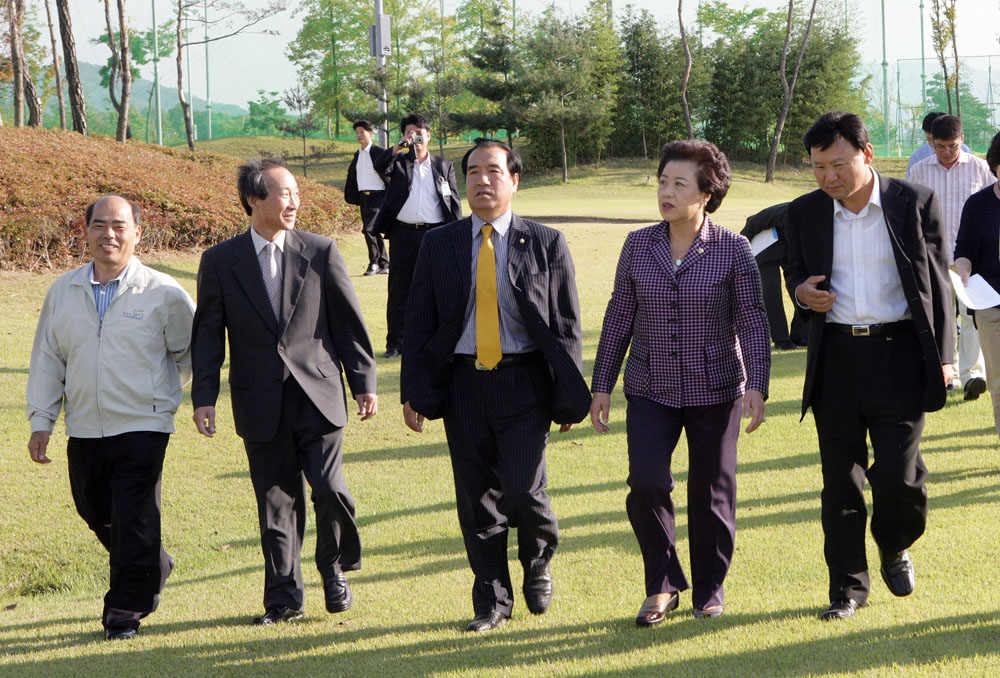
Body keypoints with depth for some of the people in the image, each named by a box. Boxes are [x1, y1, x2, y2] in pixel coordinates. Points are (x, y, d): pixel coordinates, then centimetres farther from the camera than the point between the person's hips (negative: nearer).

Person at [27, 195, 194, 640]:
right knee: (96, 513, 15)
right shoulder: (63, 292, 6)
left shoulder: (164, 294, -6)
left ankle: (125, 612, 6)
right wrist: (41, 421, 6)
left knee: (134, 521, -7)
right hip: (84, 429, 5)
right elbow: (47, 360, 11)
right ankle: (155, 570, 39)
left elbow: (192, 352, 7)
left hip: (142, 426, -5)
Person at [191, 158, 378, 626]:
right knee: (275, 500, 4)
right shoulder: (220, 262, 2)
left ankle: (335, 570, 18)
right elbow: (207, 335, 4)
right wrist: (203, 397, -2)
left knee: (329, 487, -9)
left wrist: (364, 384, 5)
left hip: (318, 394, 0)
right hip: (261, 403, 1)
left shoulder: (321, 253, 2)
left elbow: (349, 321, 6)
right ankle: (283, 597, 16)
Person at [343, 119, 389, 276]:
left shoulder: (379, 152, -8)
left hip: (378, 197, -7)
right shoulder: (358, 154, 13)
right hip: (364, 197, 7)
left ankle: (374, 263, -7)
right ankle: (384, 264, 17)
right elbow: (352, 175, 23)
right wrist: (352, 196, 18)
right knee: (374, 232, 9)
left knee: (368, 229, -18)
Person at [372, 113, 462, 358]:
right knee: (399, 289, 1)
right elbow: (380, 166, -11)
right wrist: (399, 146, -20)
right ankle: (395, 342, 6)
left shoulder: (444, 166, 13)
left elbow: (454, 202, 10)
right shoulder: (399, 162, 11)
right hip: (403, 234, 0)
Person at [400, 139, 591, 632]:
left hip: (523, 384, -2)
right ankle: (492, 600, 18)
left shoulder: (546, 244, 3)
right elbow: (419, 324, 8)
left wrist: (568, 397, -1)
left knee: (523, 492, -10)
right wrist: (414, 392, 1)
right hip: (462, 383, 2)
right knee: (477, 498, 5)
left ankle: (537, 564, 22)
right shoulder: (439, 245, 7)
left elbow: (566, 326, 3)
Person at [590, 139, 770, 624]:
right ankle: (663, 585, 7)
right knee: (646, 483, -12)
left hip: (715, 390, -1)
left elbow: (752, 322, -6)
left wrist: (756, 386, -17)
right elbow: (619, 317, 8)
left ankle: (709, 590, 25)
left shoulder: (733, 249, -6)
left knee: (711, 493, 6)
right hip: (651, 391, 2)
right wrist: (601, 385, 8)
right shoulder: (638, 246, 2)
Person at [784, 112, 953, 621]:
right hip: (835, 358, 3)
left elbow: (937, 283, 3)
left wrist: (942, 355, -1)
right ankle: (848, 584, 16)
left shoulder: (915, 203, -2)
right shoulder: (804, 213, 5)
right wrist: (802, 292, -6)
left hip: (898, 354, -3)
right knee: (840, 479, 5)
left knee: (898, 477, -5)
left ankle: (895, 549, 26)